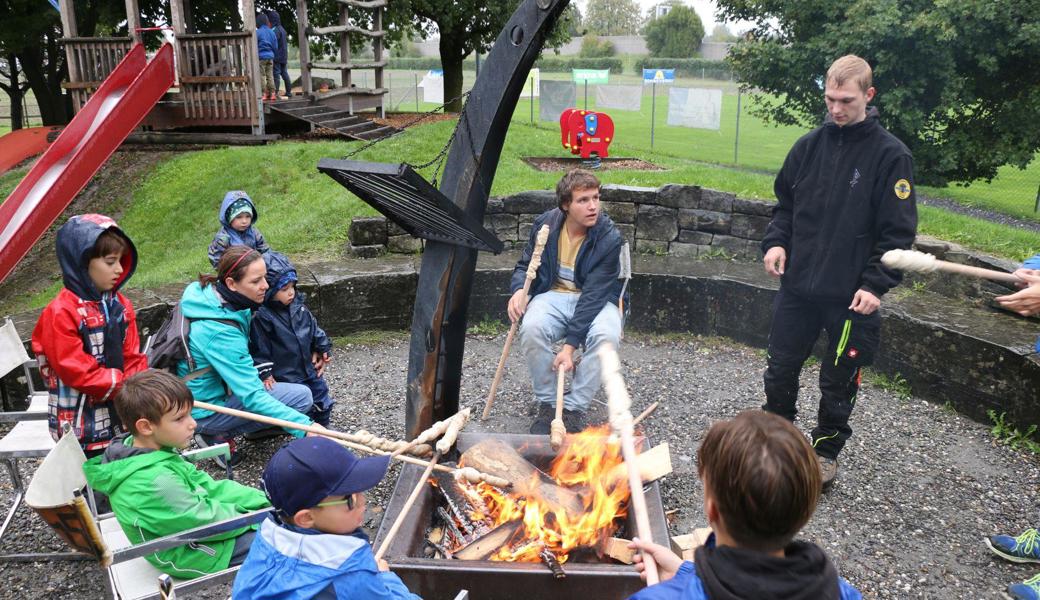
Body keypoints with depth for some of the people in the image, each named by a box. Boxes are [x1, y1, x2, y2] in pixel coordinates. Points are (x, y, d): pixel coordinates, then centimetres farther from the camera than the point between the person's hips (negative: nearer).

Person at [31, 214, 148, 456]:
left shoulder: (120, 305, 5)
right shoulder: (61, 313, -17)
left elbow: (133, 357, 5)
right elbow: (75, 370, -20)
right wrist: (124, 385, -18)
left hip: (123, 417, 7)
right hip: (83, 426, -7)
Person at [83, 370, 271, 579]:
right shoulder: (155, 484, -35)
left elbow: (205, 486, -1)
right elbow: (205, 522, -25)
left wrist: (262, 499, -6)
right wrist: (253, 517, -11)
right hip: (190, 555, -9)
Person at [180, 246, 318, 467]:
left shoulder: (204, 291, -7)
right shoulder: (220, 333, -34)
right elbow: (252, 397, -34)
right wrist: (304, 426, -39)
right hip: (205, 410, -9)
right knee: (301, 396, -15)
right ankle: (220, 436, -4)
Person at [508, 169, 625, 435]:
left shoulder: (609, 238, -17)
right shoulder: (545, 223, -6)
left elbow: (594, 295, -21)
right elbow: (525, 264, 9)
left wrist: (570, 345, -27)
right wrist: (519, 289, -16)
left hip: (596, 301, -2)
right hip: (553, 295, 2)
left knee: (606, 335, -35)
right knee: (532, 328, -31)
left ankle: (574, 408, -15)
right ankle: (548, 403, -10)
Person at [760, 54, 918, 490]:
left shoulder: (890, 155, -8)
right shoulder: (809, 145, 4)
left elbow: (898, 231, -9)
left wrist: (876, 284, -17)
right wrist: (776, 241, -3)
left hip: (851, 296, -3)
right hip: (797, 286, 4)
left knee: (839, 381, 11)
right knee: (780, 370, 13)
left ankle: (826, 450, 32)